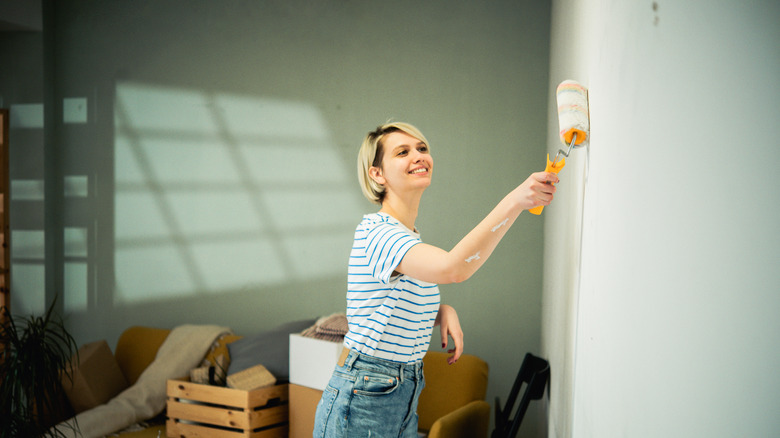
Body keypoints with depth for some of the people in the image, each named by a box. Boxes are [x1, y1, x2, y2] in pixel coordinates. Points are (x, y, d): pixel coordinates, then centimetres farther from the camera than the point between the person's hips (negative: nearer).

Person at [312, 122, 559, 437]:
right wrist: (515, 201, -45)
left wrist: (442, 311, -2)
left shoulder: (409, 236, 9)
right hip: (361, 405, -8)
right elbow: (453, 268, -39)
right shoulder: (377, 233, -21)